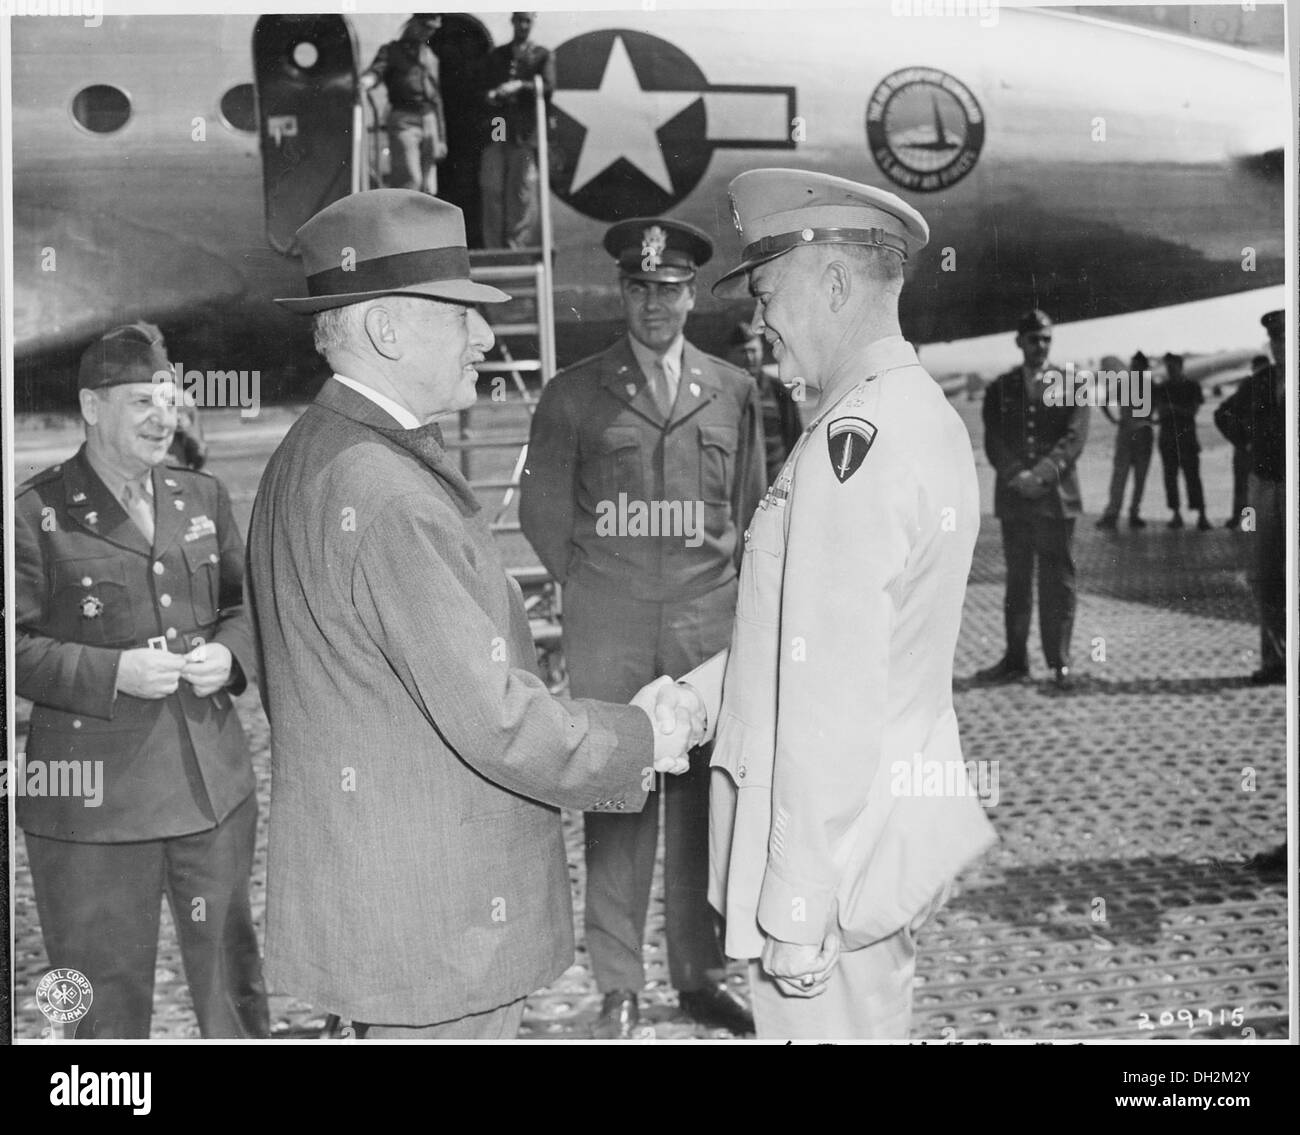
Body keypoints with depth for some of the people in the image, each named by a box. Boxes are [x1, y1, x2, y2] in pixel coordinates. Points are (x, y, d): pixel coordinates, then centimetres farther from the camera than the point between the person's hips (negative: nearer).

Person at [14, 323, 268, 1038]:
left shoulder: (202, 497, 11)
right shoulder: (37, 513, -6)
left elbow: (246, 603, 17)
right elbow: (17, 643, -9)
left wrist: (229, 653, -4)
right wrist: (113, 673, -20)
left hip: (214, 785, 5)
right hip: (94, 797, -4)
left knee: (233, 988, 15)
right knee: (106, 1005, 8)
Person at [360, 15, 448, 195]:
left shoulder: (431, 56, 23)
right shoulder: (392, 50, 9)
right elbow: (376, 70, -11)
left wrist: (441, 138, 18)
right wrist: (366, 81, -37)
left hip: (429, 120, 5)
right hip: (403, 120, -5)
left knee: (427, 189, 2)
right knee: (409, 180, -20)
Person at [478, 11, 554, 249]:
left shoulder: (542, 56, 10)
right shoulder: (495, 56, 21)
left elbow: (548, 88, -4)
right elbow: (484, 89, 20)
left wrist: (519, 86, -15)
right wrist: (491, 96, -2)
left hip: (525, 133, -3)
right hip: (496, 131, 3)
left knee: (522, 193, -5)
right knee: (492, 189, -1)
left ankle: (519, 245, 0)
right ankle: (494, 249, 4)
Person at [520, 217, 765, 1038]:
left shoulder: (734, 392, 10)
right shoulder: (574, 394, 5)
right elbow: (543, 509, 10)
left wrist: (729, 587, 11)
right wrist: (590, 583, 7)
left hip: (710, 628, 2)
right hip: (609, 632, -1)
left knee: (704, 802, 3)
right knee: (615, 805, 0)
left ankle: (701, 973, 17)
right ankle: (620, 988, 10)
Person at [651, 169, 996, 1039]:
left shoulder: (854, 438, -23)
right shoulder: (924, 413, 7)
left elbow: (831, 700, -25)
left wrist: (795, 911, -21)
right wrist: (698, 697, 8)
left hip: (833, 852, -9)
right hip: (900, 821, 9)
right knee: (877, 1018, 23)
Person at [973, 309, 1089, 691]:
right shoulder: (1000, 388, 11)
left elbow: (1074, 437, -4)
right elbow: (994, 441, 2)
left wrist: (1043, 474, -18)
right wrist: (1017, 476, -15)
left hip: (1056, 496, -2)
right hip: (1013, 497, 2)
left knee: (1057, 581, 0)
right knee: (1016, 580, 6)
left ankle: (1059, 662, 5)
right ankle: (1015, 659, 12)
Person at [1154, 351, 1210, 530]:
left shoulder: (1193, 387, 6)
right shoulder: (1161, 388, 11)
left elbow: (1193, 411, -2)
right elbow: (1160, 411, 0)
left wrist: (1174, 408, -15)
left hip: (1187, 436, -2)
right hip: (1167, 437, 2)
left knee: (1192, 475, -9)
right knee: (1170, 477, -1)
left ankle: (1201, 515, -12)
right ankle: (1176, 515, 3)